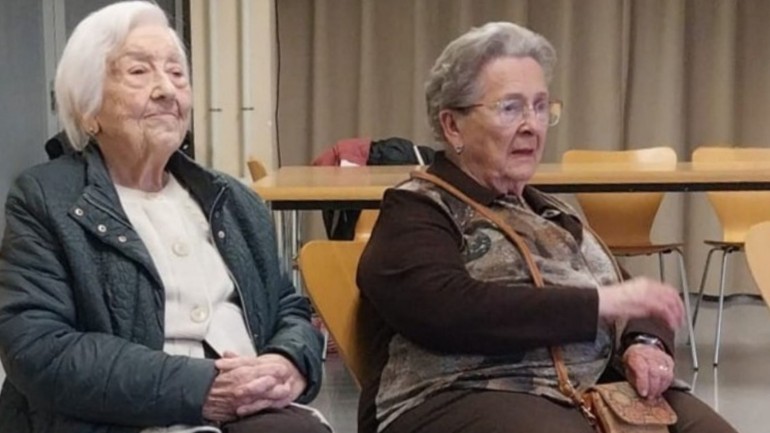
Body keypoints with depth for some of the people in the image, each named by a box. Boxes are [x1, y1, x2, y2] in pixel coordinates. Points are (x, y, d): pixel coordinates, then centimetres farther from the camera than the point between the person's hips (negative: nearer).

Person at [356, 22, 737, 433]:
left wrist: (645, 342, -6)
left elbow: (630, 307, 18)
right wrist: (599, 302, -14)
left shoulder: (554, 214, 24)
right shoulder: (414, 210, 2)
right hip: (467, 397, -6)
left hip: (597, 387, 6)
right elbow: (452, 311, -16)